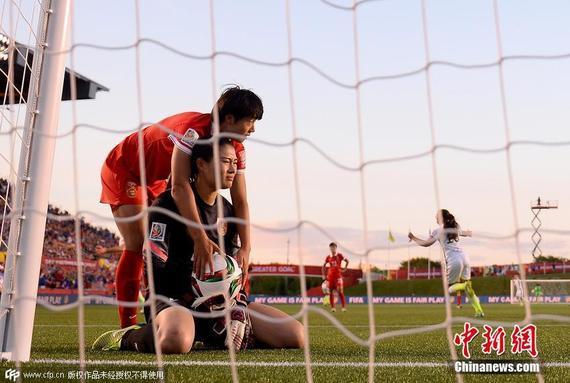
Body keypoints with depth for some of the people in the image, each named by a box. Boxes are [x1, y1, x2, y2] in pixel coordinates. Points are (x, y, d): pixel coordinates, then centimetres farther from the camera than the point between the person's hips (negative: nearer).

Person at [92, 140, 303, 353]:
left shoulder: (227, 211, 15)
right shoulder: (170, 203, -9)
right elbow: (156, 266, -14)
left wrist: (237, 303, -2)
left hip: (219, 299, 7)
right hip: (173, 298, -7)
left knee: (295, 336, -6)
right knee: (177, 341, -44)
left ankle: (210, 336, 8)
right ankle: (127, 338, -6)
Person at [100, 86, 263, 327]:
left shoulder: (235, 148, -13)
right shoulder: (194, 129, -38)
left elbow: (240, 201, -16)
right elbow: (179, 186, -47)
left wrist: (245, 248, -28)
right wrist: (200, 238, -52)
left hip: (155, 180, 8)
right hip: (123, 169, -8)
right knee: (138, 244, -17)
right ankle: (127, 328, -14)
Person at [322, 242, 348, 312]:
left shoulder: (339, 255, -1)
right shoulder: (328, 257, 5)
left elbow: (347, 261, 9)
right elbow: (324, 266, 15)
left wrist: (345, 269, 2)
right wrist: (324, 275, 9)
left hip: (338, 275, -3)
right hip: (330, 276, 3)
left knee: (340, 291, -12)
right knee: (330, 292, 1)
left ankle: (344, 307, -8)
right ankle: (332, 307, 8)